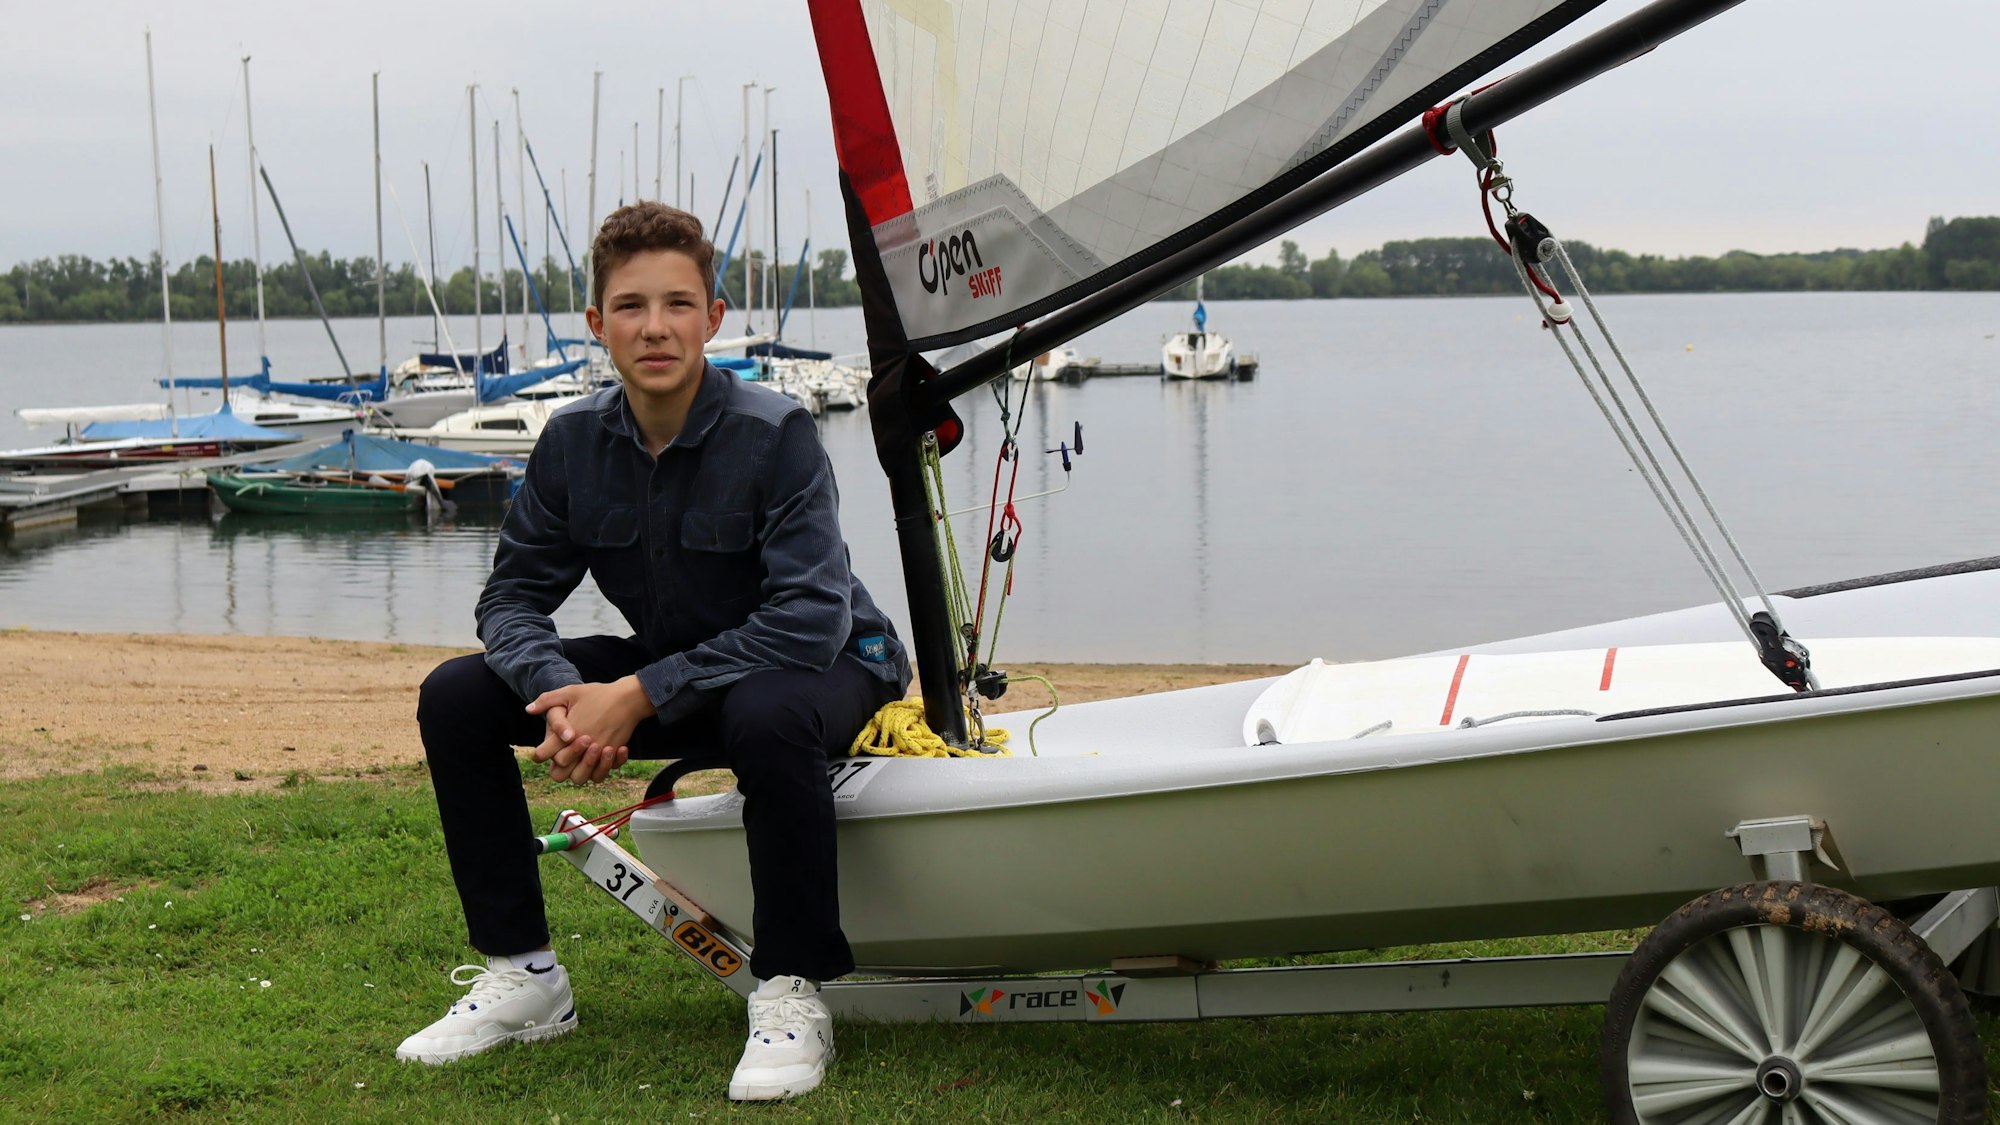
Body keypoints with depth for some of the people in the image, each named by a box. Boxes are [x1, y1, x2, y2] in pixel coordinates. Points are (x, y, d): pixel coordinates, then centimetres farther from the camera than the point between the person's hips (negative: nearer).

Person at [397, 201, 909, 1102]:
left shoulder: (775, 434, -23)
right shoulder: (574, 442, -8)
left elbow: (810, 621, -30)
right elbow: (513, 594, -3)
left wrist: (639, 695, -32)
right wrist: (563, 690, -26)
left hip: (823, 666, -5)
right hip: (669, 666, 6)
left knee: (768, 716, -42)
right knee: (455, 698, -9)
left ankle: (792, 997, -24)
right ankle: (523, 974, 2)